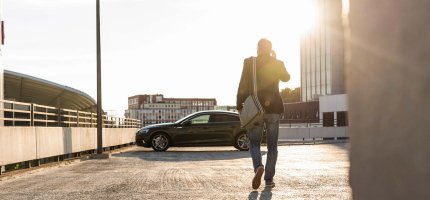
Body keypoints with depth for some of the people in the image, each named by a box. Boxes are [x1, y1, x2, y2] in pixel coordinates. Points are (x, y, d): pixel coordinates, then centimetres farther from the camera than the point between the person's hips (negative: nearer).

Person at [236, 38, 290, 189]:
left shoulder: (249, 63, -3)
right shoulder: (277, 63, 2)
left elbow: (242, 85, -8)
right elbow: (286, 78, 21)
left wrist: (239, 106, -3)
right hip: (273, 108, 1)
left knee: (254, 143, 11)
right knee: (272, 146, 10)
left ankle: (258, 167, -17)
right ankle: (269, 179, 6)